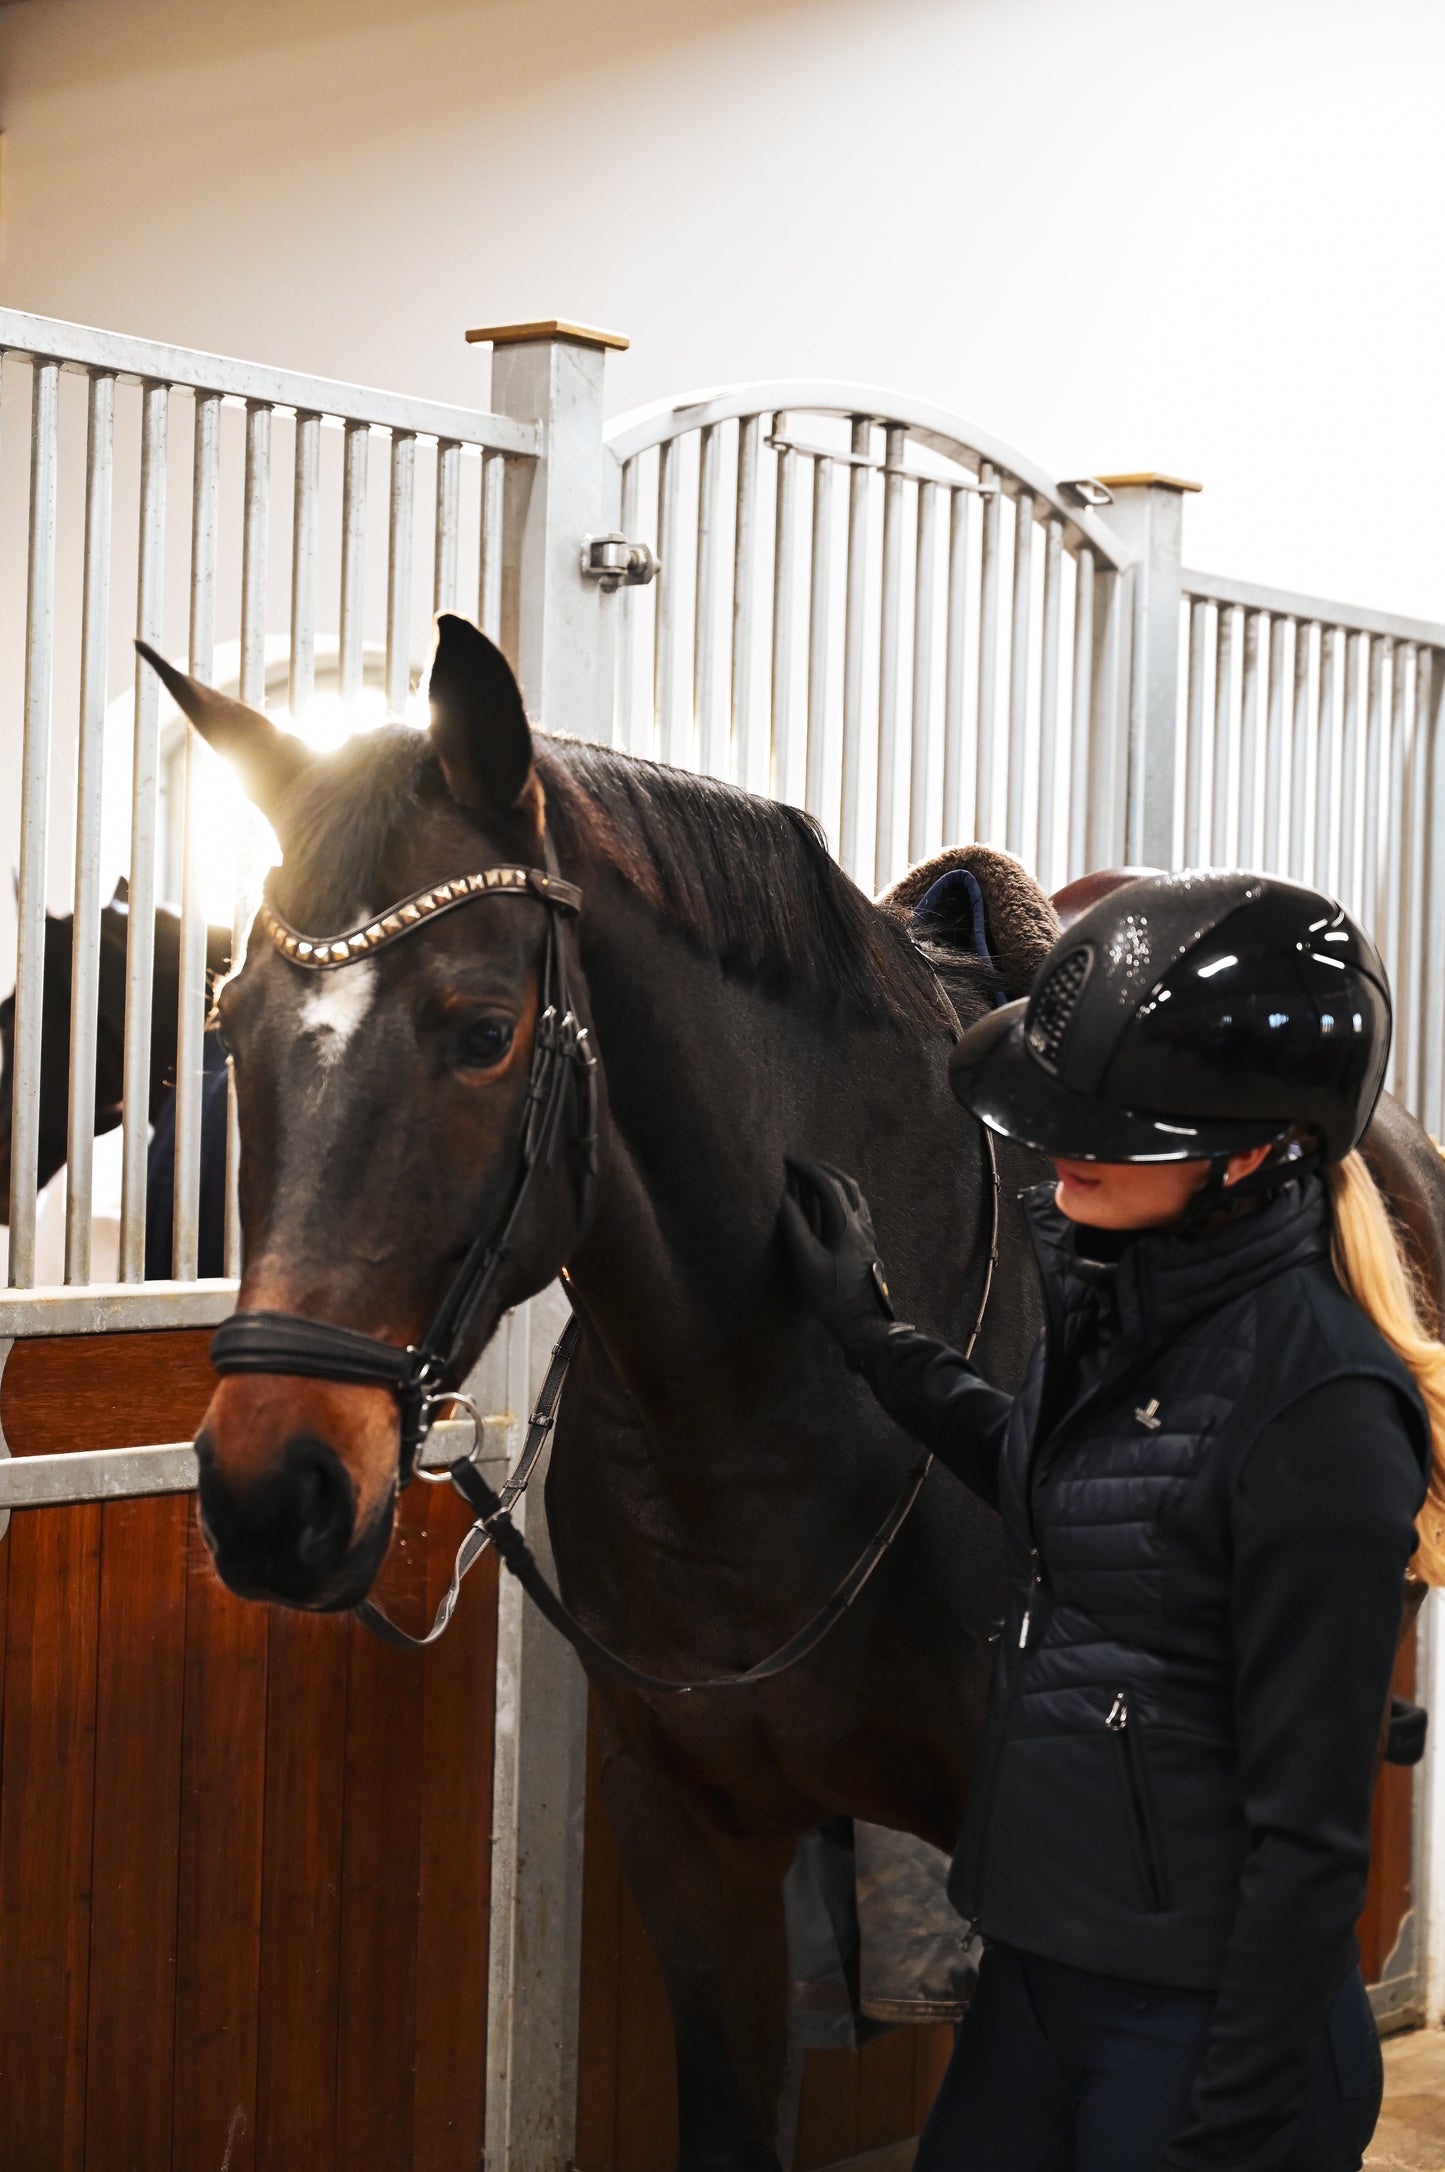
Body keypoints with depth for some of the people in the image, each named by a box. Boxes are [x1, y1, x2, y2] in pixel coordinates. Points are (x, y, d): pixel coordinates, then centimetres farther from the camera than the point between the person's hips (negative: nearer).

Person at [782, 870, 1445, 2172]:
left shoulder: (1317, 1402, -22)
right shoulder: (1110, 1302, 2)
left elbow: (1310, 1822, -20)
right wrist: (879, 1345, 20)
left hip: (1203, 2014, -8)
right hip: (1042, 1966, 8)